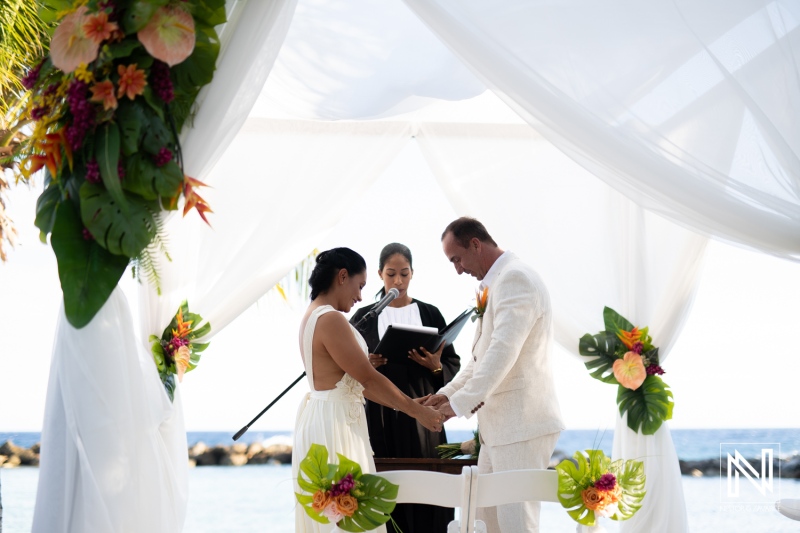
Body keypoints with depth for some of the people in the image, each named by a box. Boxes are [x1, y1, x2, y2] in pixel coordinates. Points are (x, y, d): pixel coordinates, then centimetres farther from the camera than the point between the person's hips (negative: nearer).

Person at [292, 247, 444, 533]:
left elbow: (356, 381, 14)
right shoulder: (330, 320, -18)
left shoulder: (315, 316, 13)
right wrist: (418, 411, -8)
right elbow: (369, 379, -17)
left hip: (324, 420, 10)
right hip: (334, 425, -10)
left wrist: (409, 405, 12)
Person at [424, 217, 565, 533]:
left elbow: (503, 351, -23)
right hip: (500, 424, 10)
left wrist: (460, 403, -21)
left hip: (522, 424, -10)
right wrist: (448, 393, 14)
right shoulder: (495, 282, 18)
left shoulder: (516, 278, -15)